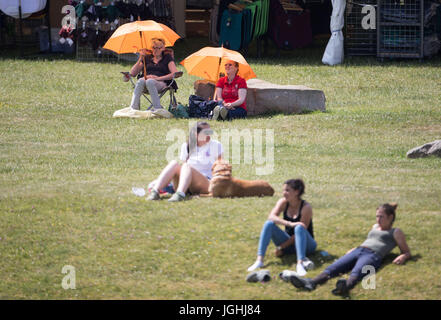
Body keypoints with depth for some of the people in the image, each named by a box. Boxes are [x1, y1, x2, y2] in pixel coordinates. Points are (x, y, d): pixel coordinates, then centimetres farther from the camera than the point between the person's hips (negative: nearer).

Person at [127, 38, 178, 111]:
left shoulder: (167, 57, 16)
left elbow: (175, 74, 0)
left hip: (161, 83, -3)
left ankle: (158, 110, -44)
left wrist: (159, 78, -11)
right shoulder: (147, 57, 24)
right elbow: (132, 73, 17)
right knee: (141, 81, -35)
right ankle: (133, 109, -49)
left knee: (150, 82, -39)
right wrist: (140, 59, 6)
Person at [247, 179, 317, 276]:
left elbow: (300, 232, -19)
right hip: (288, 243, 4)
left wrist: (281, 247, -20)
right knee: (269, 224, -17)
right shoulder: (283, 202, -4)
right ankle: (259, 260, -27)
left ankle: (300, 263, -51)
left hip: (305, 244, -4)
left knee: (299, 227, -35)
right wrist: (290, 224, -37)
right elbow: (271, 216, -21)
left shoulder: (306, 207, -17)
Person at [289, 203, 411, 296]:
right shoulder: (375, 227, 37)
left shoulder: (395, 232, 19)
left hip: (373, 255, -6)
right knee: (334, 268, -25)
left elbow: (407, 252, 18)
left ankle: (346, 286, -75)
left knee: (357, 272, -42)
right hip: (358, 250, 6)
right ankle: (311, 282, -51)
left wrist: (402, 257, -4)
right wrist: (354, 249, 31)